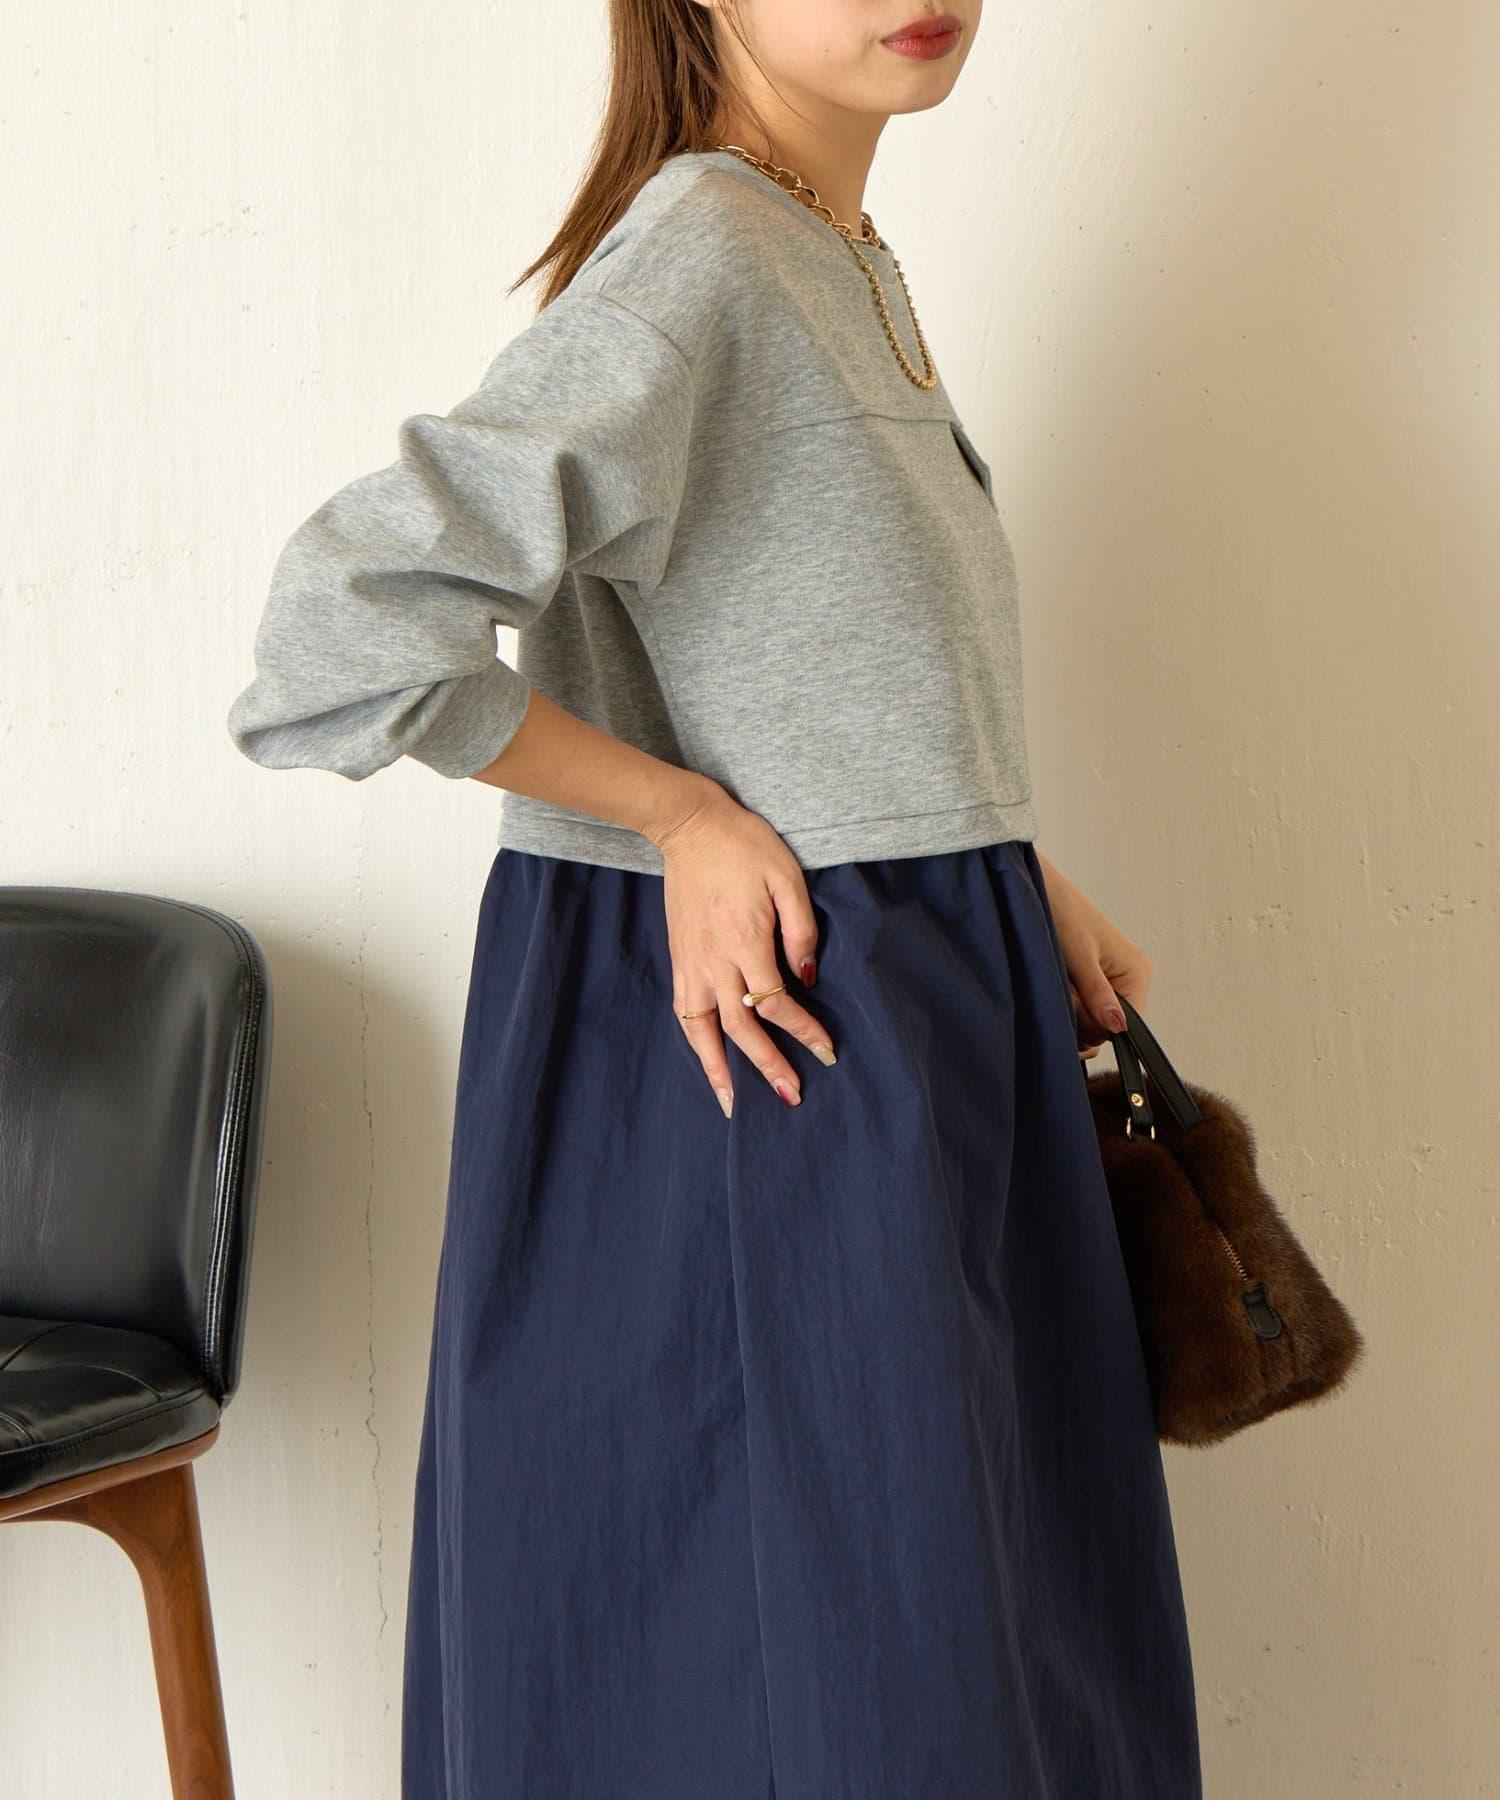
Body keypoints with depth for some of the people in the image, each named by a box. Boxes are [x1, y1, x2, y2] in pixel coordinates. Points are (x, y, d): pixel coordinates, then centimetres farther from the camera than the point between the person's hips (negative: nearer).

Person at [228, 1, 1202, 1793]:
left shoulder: (855, 269, 11)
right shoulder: (695, 256, -18)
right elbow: (347, 628, -27)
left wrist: (1014, 881, 10)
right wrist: (685, 813, -18)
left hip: (924, 1012, 9)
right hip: (765, 1040, -9)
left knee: (1013, 1619, 18)